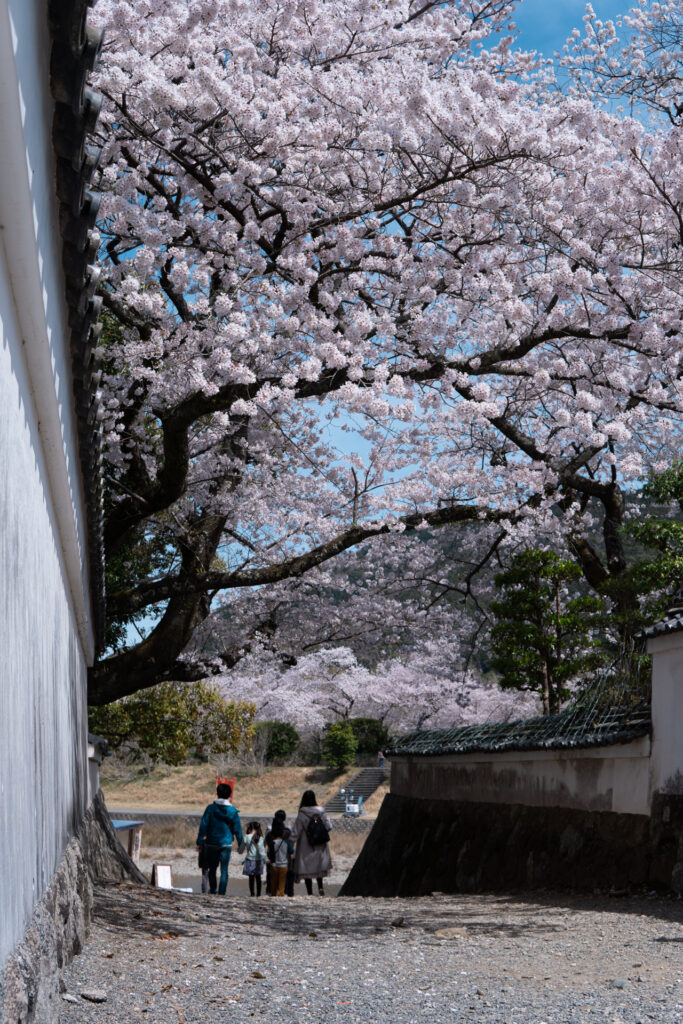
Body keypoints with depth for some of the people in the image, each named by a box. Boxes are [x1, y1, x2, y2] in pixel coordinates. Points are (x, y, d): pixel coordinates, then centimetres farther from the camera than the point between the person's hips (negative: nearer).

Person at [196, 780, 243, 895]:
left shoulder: (210, 808, -4)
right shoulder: (233, 811, -2)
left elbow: (203, 826, -6)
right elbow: (237, 829, 2)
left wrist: (199, 842, 0)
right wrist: (241, 844, 13)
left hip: (211, 844, 0)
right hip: (226, 844, 0)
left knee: (211, 868, 14)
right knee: (224, 870, 1)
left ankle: (212, 890, 19)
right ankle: (221, 893, -5)